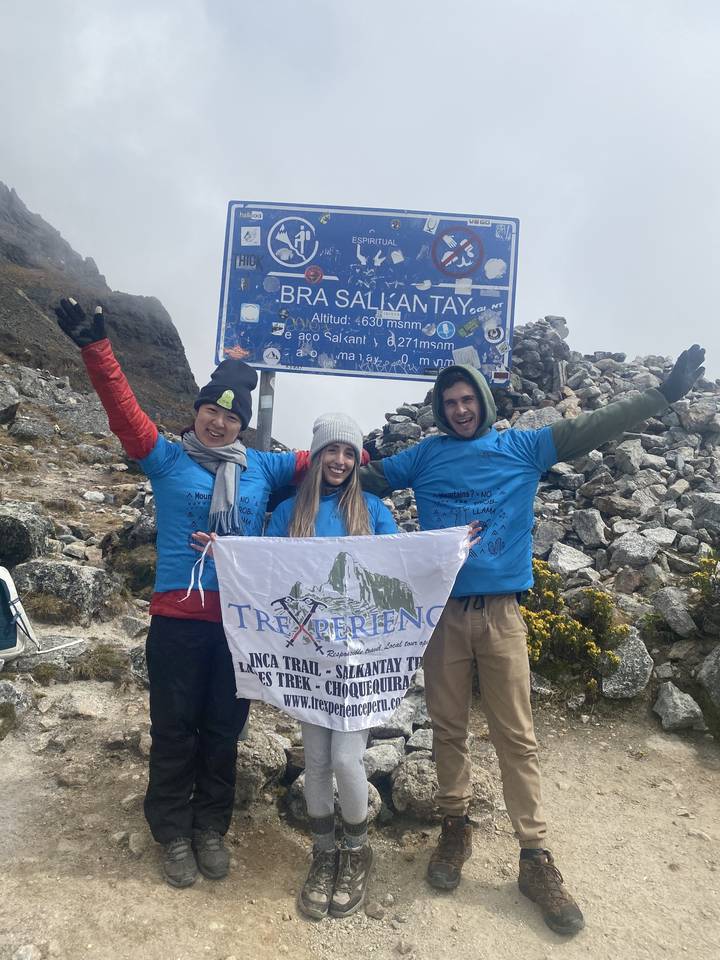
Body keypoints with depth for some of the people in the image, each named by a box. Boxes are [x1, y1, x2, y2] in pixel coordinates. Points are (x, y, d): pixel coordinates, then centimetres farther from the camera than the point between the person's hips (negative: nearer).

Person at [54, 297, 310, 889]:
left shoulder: (262, 468, 8)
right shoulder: (167, 460, 1)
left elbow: (314, 460, 15)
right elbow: (124, 411, -8)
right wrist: (96, 348, -17)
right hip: (178, 618, -2)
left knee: (224, 729, 15)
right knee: (174, 728, 10)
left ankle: (211, 827, 34)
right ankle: (173, 832, 30)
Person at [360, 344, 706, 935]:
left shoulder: (521, 447, 6)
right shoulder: (425, 457, 9)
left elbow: (589, 430, 1)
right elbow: (368, 477, 17)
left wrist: (665, 393, -4)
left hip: (501, 612, -1)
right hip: (442, 611, 1)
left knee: (516, 736, 4)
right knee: (448, 728, 11)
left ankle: (536, 857, 16)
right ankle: (455, 827, 30)